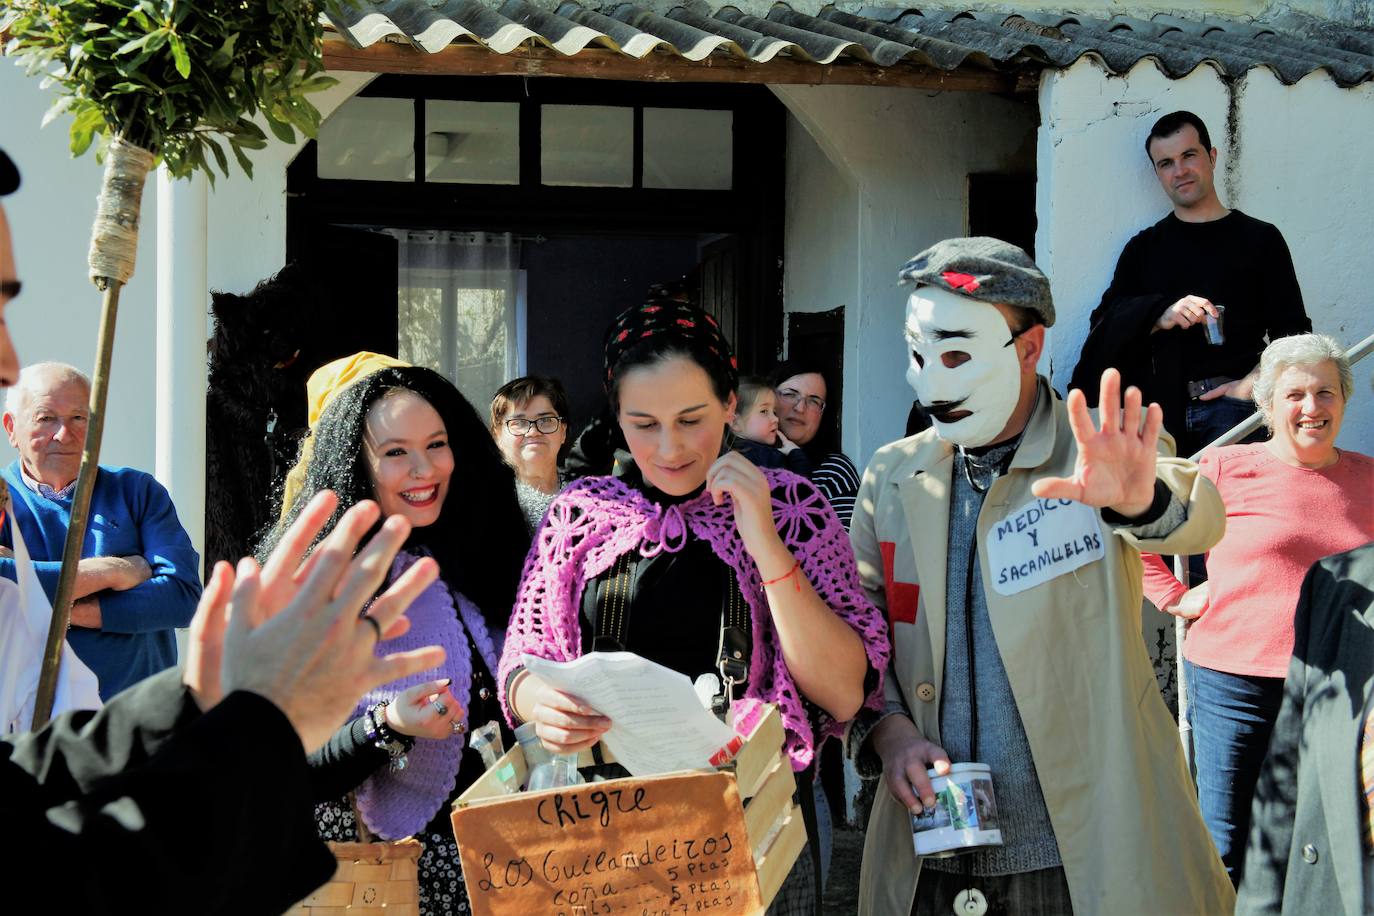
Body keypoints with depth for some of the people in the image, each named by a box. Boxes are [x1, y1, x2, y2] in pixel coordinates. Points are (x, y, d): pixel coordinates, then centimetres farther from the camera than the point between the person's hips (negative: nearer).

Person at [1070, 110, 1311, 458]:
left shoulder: (1260, 238, 15)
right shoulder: (1143, 248, 22)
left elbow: (1292, 333, 9)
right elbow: (1104, 325, 10)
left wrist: (1250, 384, -7)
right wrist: (1160, 316, -8)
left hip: (1229, 403, -2)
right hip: (1158, 403, 2)